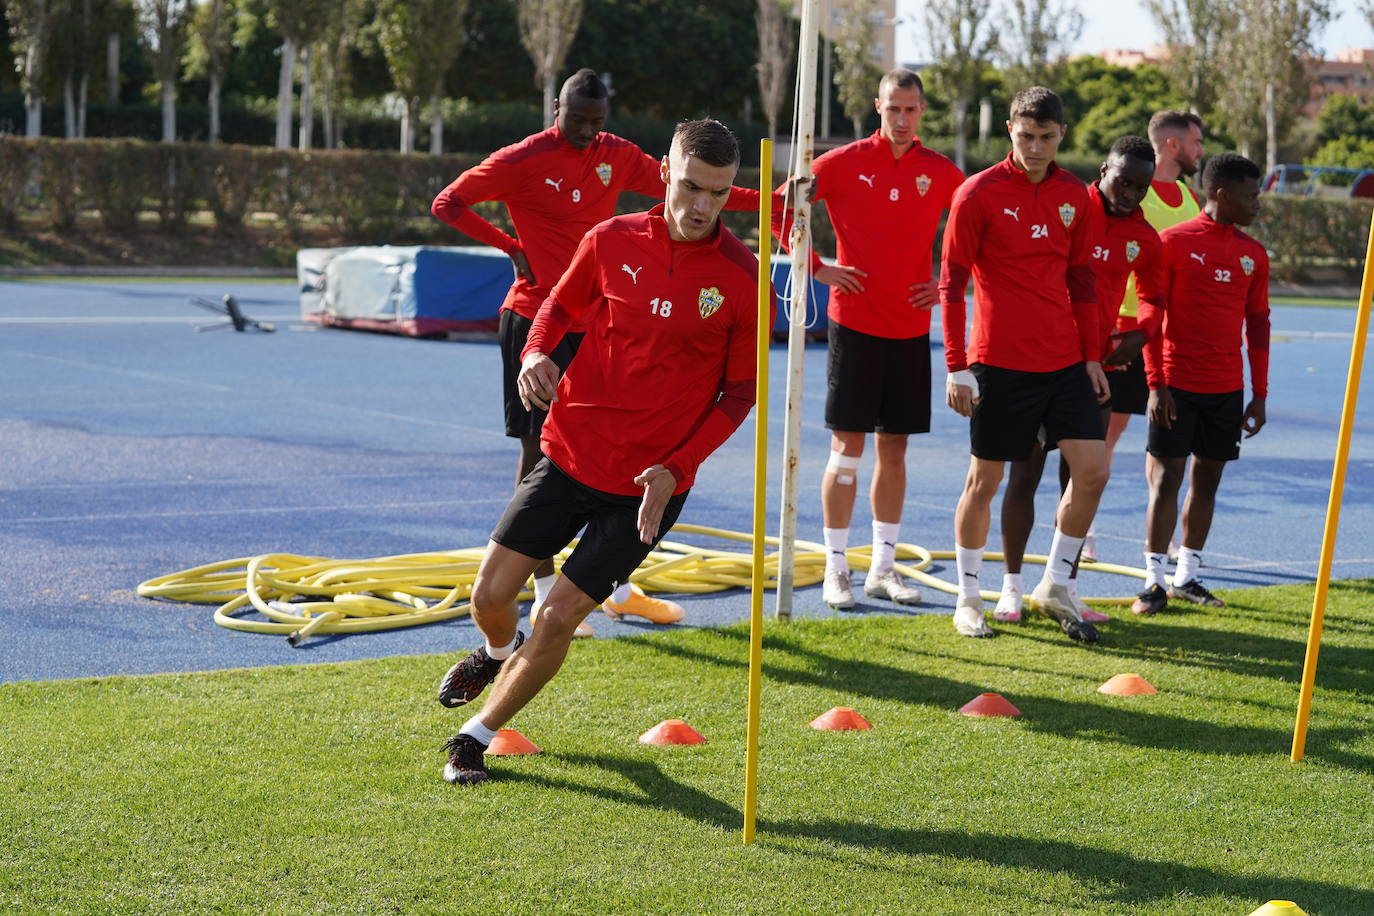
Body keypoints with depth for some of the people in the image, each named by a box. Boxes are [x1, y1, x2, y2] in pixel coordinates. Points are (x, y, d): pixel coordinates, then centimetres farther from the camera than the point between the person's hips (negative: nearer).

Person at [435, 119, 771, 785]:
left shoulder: (742, 279, -10)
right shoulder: (612, 241, -3)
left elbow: (740, 391, -1)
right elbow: (561, 305, 15)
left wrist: (676, 468, -12)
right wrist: (536, 352, -7)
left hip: (651, 482, -2)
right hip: (570, 453, 2)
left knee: (560, 616, -5)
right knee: (491, 595, 2)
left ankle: (476, 736, 18)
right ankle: (500, 652, 40)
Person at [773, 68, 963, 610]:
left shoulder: (941, 173, 4)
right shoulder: (844, 163, -3)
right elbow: (779, 209, 2)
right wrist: (816, 267, -4)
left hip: (911, 330, 3)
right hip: (854, 324, -3)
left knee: (894, 448, 8)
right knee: (847, 447, -2)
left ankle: (883, 568, 17)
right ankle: (836, 570, 5)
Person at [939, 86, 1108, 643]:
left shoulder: (1075, 197, 8)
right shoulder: (979, 194, -6)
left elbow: (1081, 279, 16)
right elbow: (951, 281, -6)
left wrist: (1092, 356, 12)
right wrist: (956, 368, -10)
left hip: (1065, 363, 5)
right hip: (1000, 364, -4)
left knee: (1092, 470, -3)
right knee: (984, 481, 3)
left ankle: (1055, 587, 13)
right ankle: (968, 600, 17)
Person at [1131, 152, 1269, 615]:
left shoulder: (1253, 255, 9)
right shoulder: (1173, 242, -6)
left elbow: (1258, 323, 13)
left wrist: (1259, 394, 9)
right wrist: (1156, 383, -10)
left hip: (1227, 389, 5)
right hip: (1178, 385, -5)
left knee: (1207, 479, 8)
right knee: (1166, 478, -4)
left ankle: (1186, 577, 17)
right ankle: (1154, 581, 1)